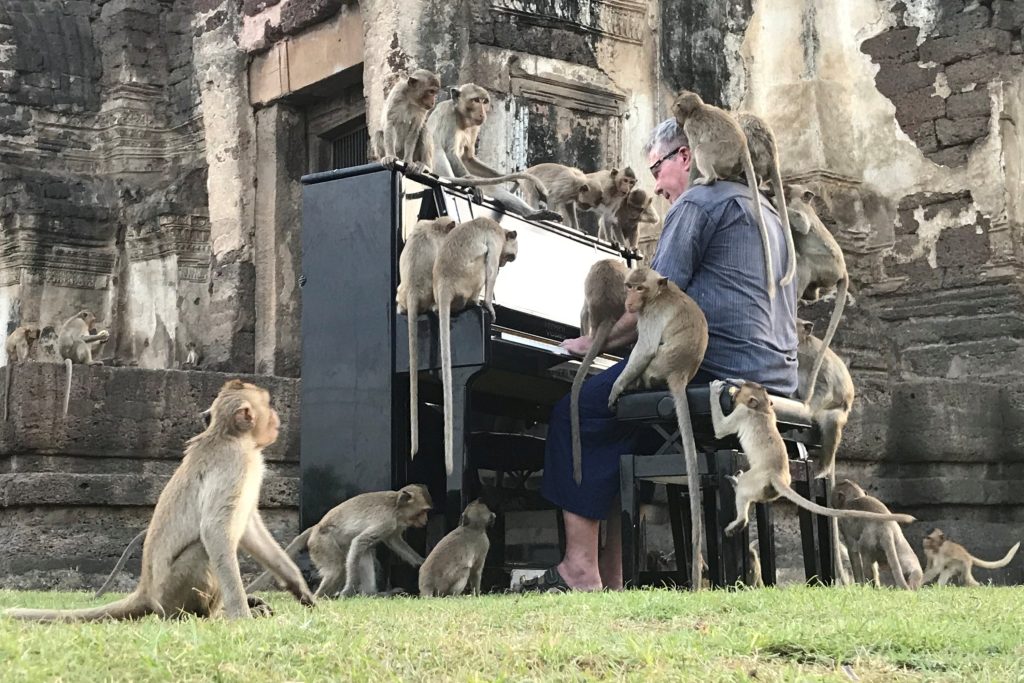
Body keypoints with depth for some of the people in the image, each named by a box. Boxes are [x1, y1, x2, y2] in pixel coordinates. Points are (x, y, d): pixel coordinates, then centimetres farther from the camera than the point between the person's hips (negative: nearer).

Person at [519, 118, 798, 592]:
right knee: (624, 427, 19)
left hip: (718, 375, -10)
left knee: (577, 413, -4)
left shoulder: (696, 203, -3)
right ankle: (613, 578, 10)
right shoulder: (764, 210, 27)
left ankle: (580, 571, -9)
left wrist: (591, 343, 3)